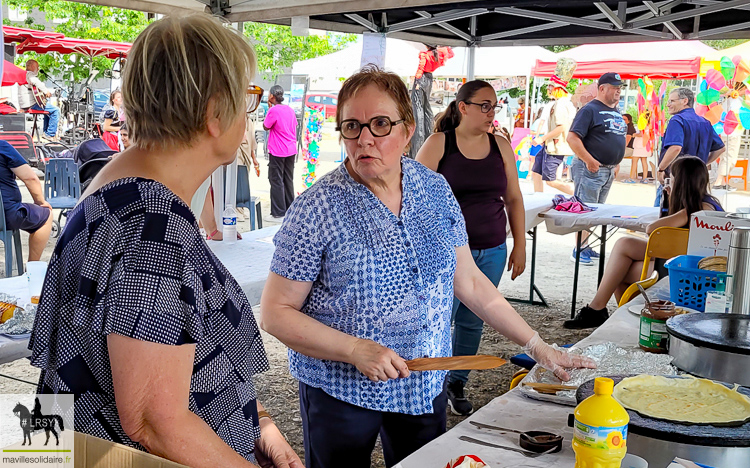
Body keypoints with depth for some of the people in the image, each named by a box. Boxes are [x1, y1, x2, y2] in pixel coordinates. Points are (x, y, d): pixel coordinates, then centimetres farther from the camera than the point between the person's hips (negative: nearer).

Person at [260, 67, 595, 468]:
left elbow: (469, 282, 5)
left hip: (427, 386, 4)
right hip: (342, 392, -4)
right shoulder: (318, 208, -15)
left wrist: (537, 346, 3)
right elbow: (275, 313, -13)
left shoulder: (436, 191, -1)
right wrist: (356, 350, -24)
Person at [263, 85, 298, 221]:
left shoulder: (274, 110, -14)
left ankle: (279, 214, 0)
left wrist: (269, 108, -2)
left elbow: (266, 127, -4)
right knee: (288, 180, 14)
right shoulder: (290, 109, 7)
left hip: (277, 152, -7)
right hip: (291, 150, 7)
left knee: (276, 181, -1)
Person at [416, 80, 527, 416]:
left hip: (491, 252, 4)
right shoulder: (438, 144, -4)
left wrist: (520, 246, 10)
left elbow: (514, 198, 13)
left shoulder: (501, 146, 7)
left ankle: (457, 385, 27)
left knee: (473, 322, 10)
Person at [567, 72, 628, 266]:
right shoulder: (590, 110, -11)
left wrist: (615, 163, 16)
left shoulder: (616, 112, 16)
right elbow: (572, 137, -18)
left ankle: (586, 246, 21)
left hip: (609, 170, 9)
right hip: (591, 169, -9)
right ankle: (579, 250, -2)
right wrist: (589, 160, -23)